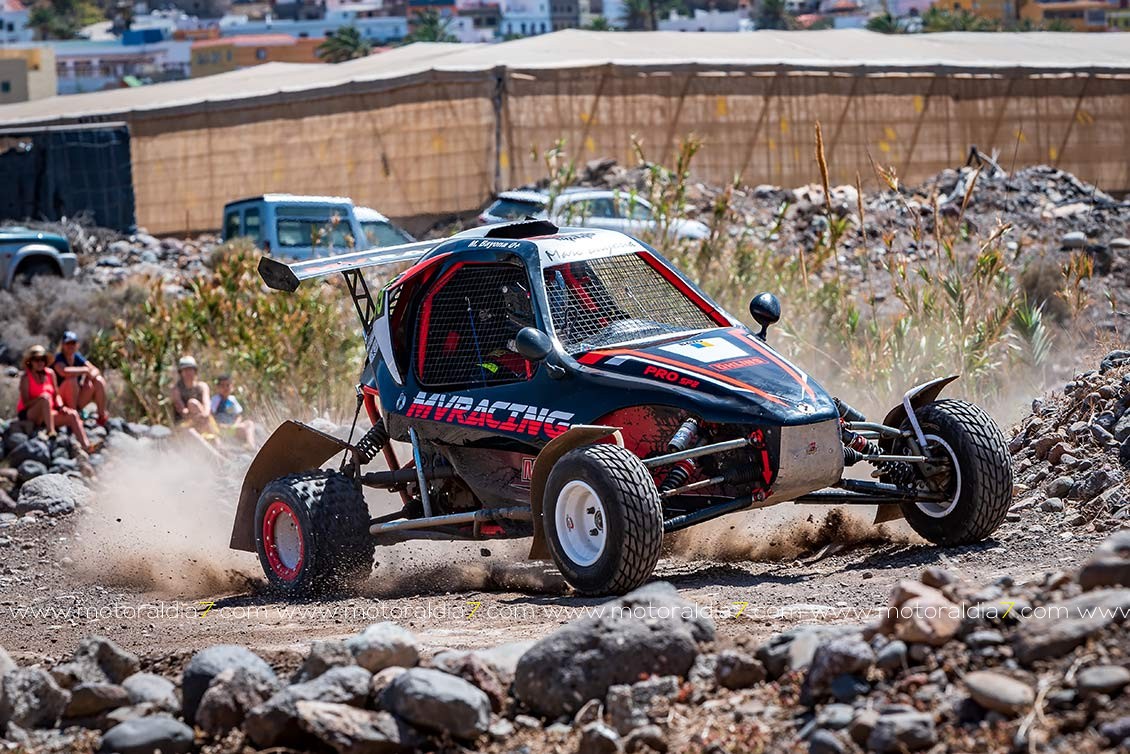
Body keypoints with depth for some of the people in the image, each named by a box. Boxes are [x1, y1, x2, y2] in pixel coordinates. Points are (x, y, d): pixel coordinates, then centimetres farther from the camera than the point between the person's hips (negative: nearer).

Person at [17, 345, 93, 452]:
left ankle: (86, 445, -32)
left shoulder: (50, 374, 7)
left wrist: (61, 407, -12)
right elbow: (25, 403, -17)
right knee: (45, 397, -33)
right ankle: (50, 431, -43)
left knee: (72, 414, -18)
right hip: (28, 415, -6)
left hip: (48, 415, 6)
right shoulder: (26, 378, -10)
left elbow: (56, 395, 8)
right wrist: (40, 398, -32)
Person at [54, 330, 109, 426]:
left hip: (78, 399, 6)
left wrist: (90, 375, -23)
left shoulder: (78, 358, 5)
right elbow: (64, 372, -35)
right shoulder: (58, 358, -13)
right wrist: (85, 370, -25)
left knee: (99, 381, -10)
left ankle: (102, 416, -9)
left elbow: (96, 370, 1)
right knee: (72, 380, -33)